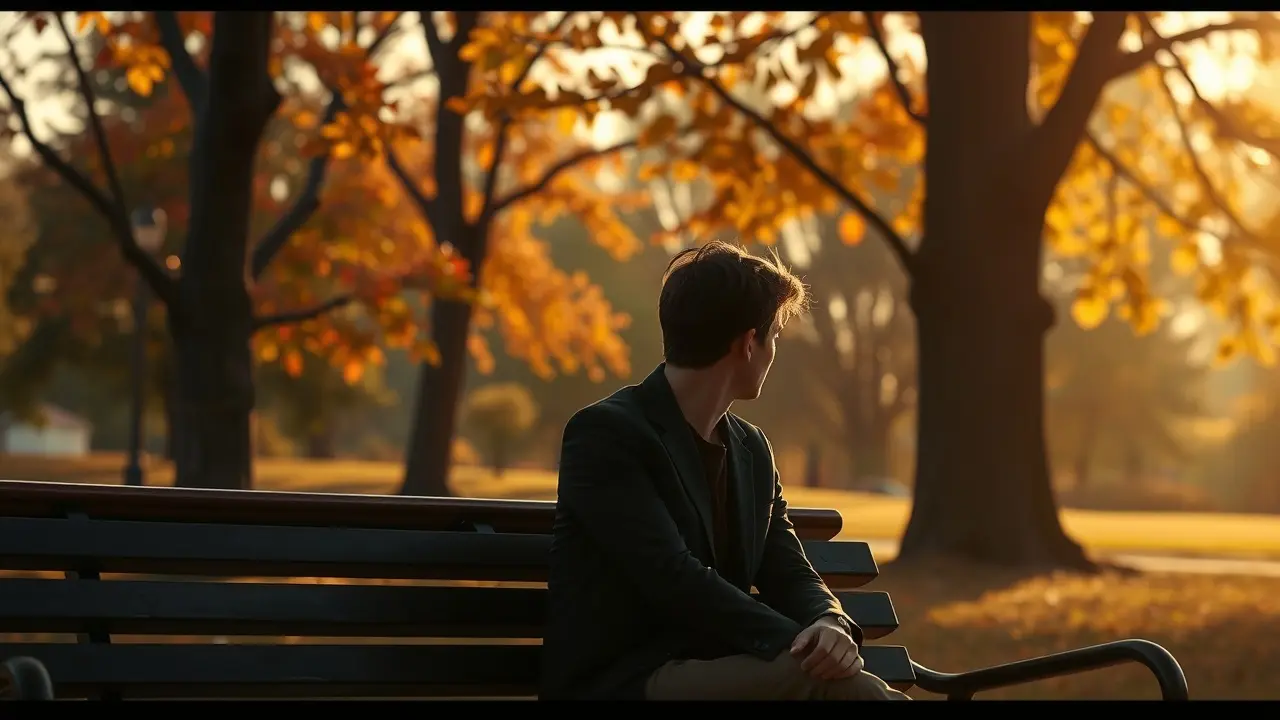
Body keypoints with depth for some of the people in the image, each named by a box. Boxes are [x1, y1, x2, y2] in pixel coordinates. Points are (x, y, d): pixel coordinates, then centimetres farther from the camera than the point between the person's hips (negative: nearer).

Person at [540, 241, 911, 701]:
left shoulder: (750, 448, 17)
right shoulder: (607, 433, -9)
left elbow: (790, 576, 11)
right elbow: (675, 579, -19)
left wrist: (829, 625, -14)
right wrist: (802, 645, -25)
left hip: (710, 674, 7)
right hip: (617, 686, -7)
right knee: (821, 676, -30)